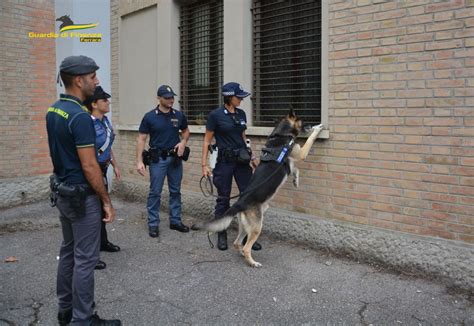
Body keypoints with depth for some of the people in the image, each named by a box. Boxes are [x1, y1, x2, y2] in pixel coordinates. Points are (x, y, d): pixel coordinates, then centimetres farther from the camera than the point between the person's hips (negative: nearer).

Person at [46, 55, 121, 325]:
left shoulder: (53, 110, 7)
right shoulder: (80, 116, -22)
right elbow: (89, 167, -22)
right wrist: (107, 200, -14)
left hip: (62, 191, 10)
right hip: (82, 196, -10)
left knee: (68, 251, 18)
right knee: (85, 258, 0)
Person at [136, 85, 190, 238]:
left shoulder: (179, 115, 1)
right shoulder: (150, 117, -7)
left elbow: (186, 131, 17)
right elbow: (141, 139, -5)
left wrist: (183, 142, -5)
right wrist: (139, 161, -12)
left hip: (175, 158, 4)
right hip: (158, 158, -3)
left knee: (175, 191, 11)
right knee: (155, 192, 1)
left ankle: (175, 221, 23)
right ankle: (153, 224, 12)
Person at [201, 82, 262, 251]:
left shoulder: (241, 114, 8)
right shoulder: (215, 115, -8)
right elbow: (207, 141, -4)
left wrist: (251, 156, 16)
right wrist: (204, 164, -8)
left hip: (242, 160, 5)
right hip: (224, 161, -5)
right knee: (223, 198, 5)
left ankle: (248, 236, 12)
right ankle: (222, 235, 20)